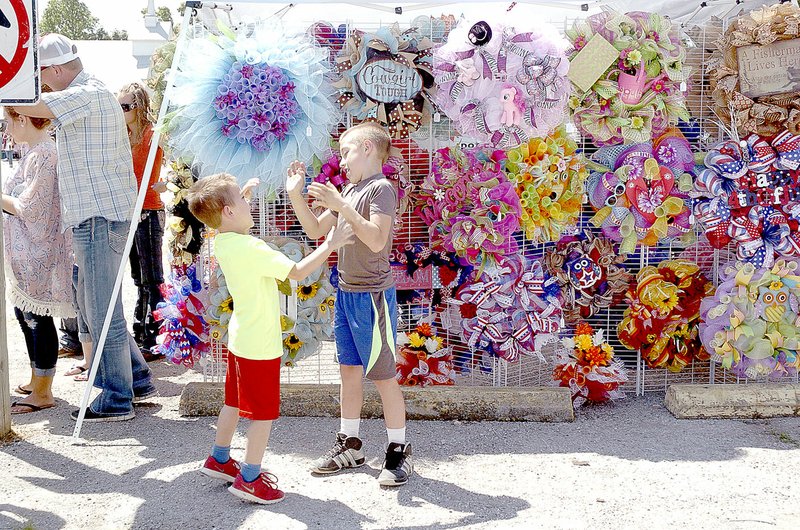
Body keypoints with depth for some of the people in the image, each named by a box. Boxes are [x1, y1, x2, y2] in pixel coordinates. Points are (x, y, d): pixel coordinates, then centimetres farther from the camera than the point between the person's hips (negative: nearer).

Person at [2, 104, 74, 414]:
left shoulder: (43, 155, -19)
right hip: (27, 253, 10)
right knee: (25, 313, 18)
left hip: (38, 251, -10)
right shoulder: (37, 152, 13)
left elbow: (30, 208, -20)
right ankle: (36, 381, 31)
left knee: (37, 317, -3)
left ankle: (43, 394, 6)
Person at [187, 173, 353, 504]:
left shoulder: (222, 243, 0)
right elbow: (297, 272, -24)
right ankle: (250, 479, 12)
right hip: (260, 345, -9)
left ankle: (219, 459, 38)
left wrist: (244, 197, 16)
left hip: (239, 338, 9)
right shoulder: (252, 249, -26)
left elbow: (233, 224, 25)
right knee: (264, 412, 4)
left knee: (234, 402, 24)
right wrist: (329, 246, -16)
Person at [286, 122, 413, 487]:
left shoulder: (381, 188, -13)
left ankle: (399, 451, 10)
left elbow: (377, 239, -26)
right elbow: (316, 230, 16)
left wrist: (340, 206, -29)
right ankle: (349, 446, 26)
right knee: (349, 371, 15)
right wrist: (296, 195, 5)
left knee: (383, 376, -1)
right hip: (346, 292, 9)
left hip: (372, 295, -9)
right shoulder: (348, 191, 14)